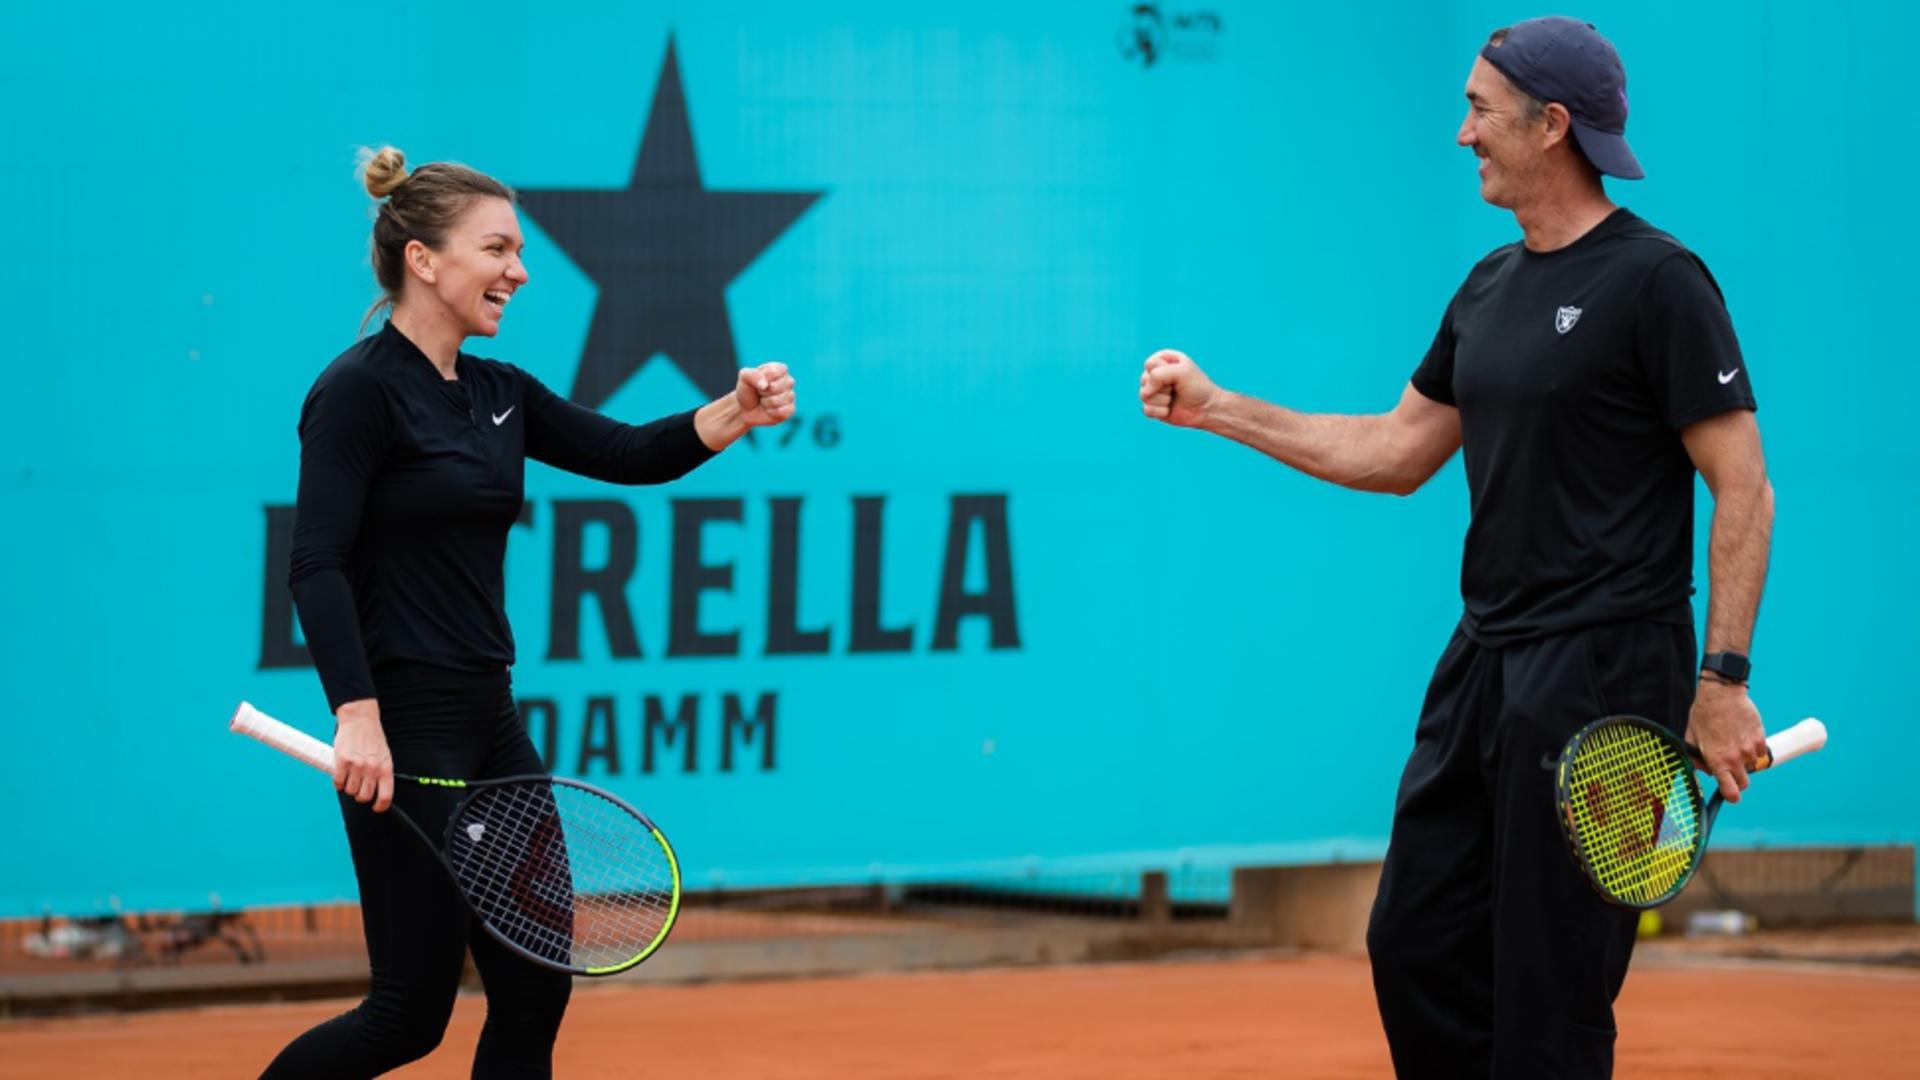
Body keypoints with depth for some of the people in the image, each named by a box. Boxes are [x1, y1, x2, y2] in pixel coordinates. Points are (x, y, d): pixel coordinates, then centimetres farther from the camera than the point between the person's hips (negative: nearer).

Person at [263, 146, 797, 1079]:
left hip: (489, 722, 9)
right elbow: (317, 565, -18)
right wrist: (358, 716, -27)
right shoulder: (360, 389, -11)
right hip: (404, 730, -9)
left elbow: (630, 454, 8)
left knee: (535, 987, 6)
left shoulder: (497, 394, 13)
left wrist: (736, 412, -10)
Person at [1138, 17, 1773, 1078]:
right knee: (1414, 944, 9)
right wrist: (1217, 409, 19)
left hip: (1601, 672, -9)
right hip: (1484, 662, 9)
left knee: (1549, 990, -5)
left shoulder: (1656, 281, -12)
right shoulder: (1491, 286, 13)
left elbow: (1742, 491, -13)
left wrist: (1723, 680, -18)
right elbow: (1398, 452, 23)